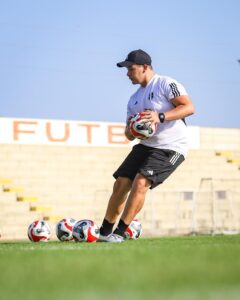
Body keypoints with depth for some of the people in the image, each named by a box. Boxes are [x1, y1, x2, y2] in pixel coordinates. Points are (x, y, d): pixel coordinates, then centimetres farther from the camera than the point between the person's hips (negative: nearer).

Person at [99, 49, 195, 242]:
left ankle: (119, 233, -14)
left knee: (140, 183, -22)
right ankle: (104, 232, 9)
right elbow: (129, 135, 19)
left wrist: (160, 117, -28)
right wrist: (131, 130, -6)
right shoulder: (134, 99, 17)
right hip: (145, 146, 8)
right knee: (121, 183, -2)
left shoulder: (165, 84, -8)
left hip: (170, 148, -8)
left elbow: (189, 107, -19)